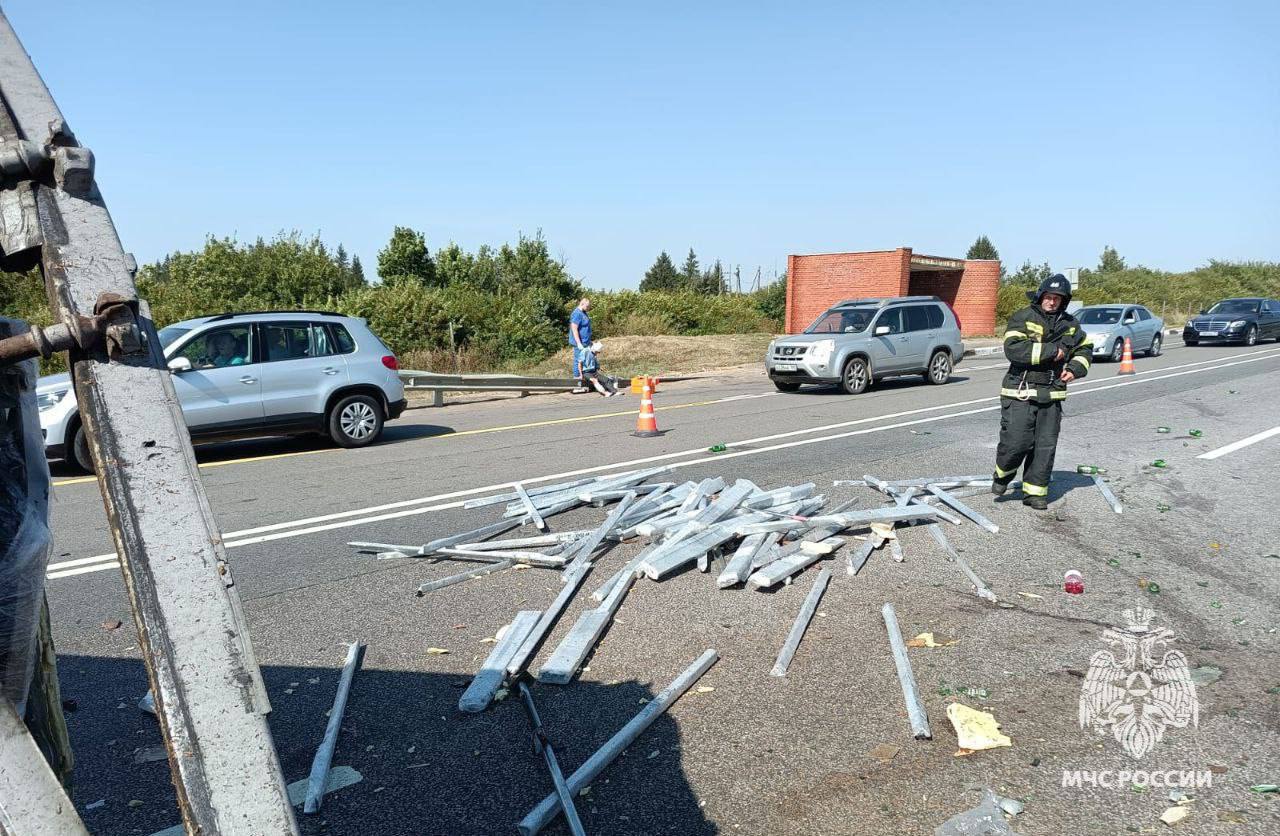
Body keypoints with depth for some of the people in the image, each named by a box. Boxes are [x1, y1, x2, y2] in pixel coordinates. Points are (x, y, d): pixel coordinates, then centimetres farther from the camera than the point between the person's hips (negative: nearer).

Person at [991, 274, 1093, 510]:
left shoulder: (1069, 324, 13)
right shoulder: (1022, 318, -5)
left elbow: (1085, 348, 27)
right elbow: (1013, 349, -20)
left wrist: (1075, 369, 6)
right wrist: (1052, 351, -17)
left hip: (1052, 394, 5)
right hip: (1020, 393, -5)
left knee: (1046, 445, 5)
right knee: (1016, 441, -9)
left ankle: (1035, 491, 15)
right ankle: (1002, 476, 19)